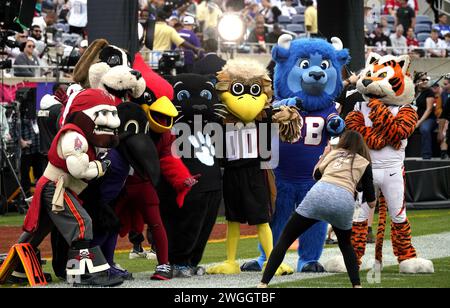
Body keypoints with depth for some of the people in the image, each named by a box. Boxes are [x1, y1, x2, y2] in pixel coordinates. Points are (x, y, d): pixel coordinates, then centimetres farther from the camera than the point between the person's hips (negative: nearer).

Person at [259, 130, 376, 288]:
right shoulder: (364, 163, 24)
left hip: (319, 194, 0)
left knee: (285, 240, 5)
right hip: (345, 201, 1)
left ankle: (263, 284, -6)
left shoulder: (334, 153, 29)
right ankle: (357, 284, 16)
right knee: (346, 245, 30)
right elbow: (371, 202, 22)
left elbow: (316, 174, 43)